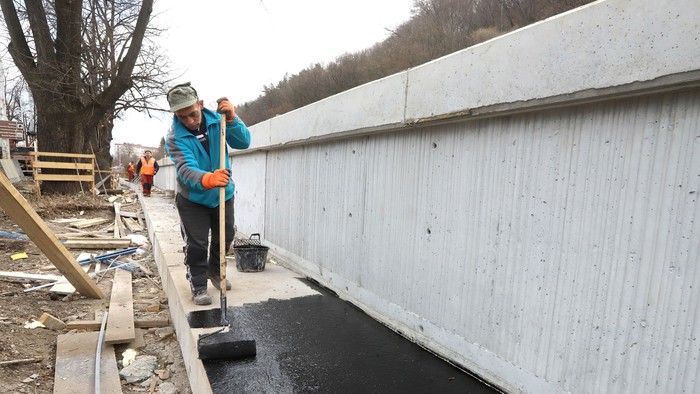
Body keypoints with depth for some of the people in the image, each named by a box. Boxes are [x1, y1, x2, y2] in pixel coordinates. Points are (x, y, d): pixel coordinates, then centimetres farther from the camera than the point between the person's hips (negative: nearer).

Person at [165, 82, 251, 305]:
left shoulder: (216, 120, -12)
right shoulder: (175, 137, -21)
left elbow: (244, 142, -18)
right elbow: (185, 169, -35)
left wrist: (231, 119, -35)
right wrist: (207, 179, -56)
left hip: (223, 195, 4)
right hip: (192, 199, -3)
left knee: (224, 238, 18)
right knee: (196, 245, -1)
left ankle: (214, 271, 43)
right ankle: (198, 285, 21)